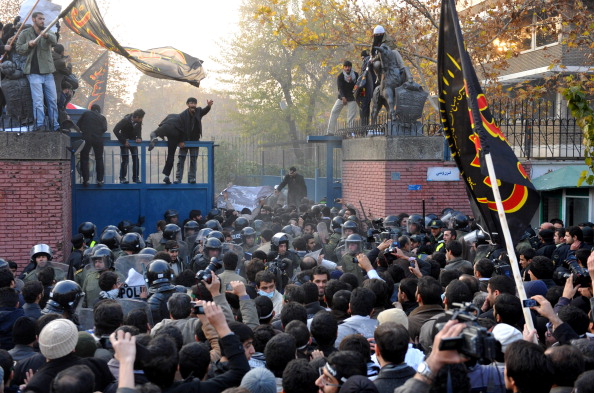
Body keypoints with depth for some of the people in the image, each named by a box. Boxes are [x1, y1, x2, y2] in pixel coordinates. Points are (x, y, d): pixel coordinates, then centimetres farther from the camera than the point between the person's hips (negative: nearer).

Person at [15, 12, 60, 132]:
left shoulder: (48, 33, 10)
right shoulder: (25, 33, 7)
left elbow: (54, 41, -12)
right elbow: (18, 49, 7)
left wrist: (47, 35, -35)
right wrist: (28, 44, -12)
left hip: (48, 72, 3)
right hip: (34, 72, -3)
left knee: (53, 100, 5)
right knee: (38, 100, -12)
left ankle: (54, 126, 12)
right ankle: (39, 125, -16)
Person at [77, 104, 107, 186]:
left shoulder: (86, 113, 10)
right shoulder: (102, 117, 10)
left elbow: (78, 124, 8)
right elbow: (104, 129, -1)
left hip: (86, 139, -1)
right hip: (98, 139, 1)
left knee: (84, 159, 6)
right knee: (99, 159, 11)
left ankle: (85, 180, -1)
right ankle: (100, 180, 7)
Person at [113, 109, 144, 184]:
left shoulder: (139, 122, -12)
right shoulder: (125, 120, -26)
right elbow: (115, 130, -29)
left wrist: (139, 138, -19)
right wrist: (123, 141, -29)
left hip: (133, 141, 5)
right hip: (125, 142, -5)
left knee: (136, 159, -1)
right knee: (125, 159, -10)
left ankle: (135, 177, 8)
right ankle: (122, 178, 1)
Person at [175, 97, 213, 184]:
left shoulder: (198, 111, -5)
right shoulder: (182, 115, -13)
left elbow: (204, 111, -25)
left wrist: (209, 106, -48)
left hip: (195, 140, 2)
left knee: (193, 160, 0)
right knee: (181, 160, 0)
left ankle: (192, 178, 3)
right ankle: (178, 179, 3)